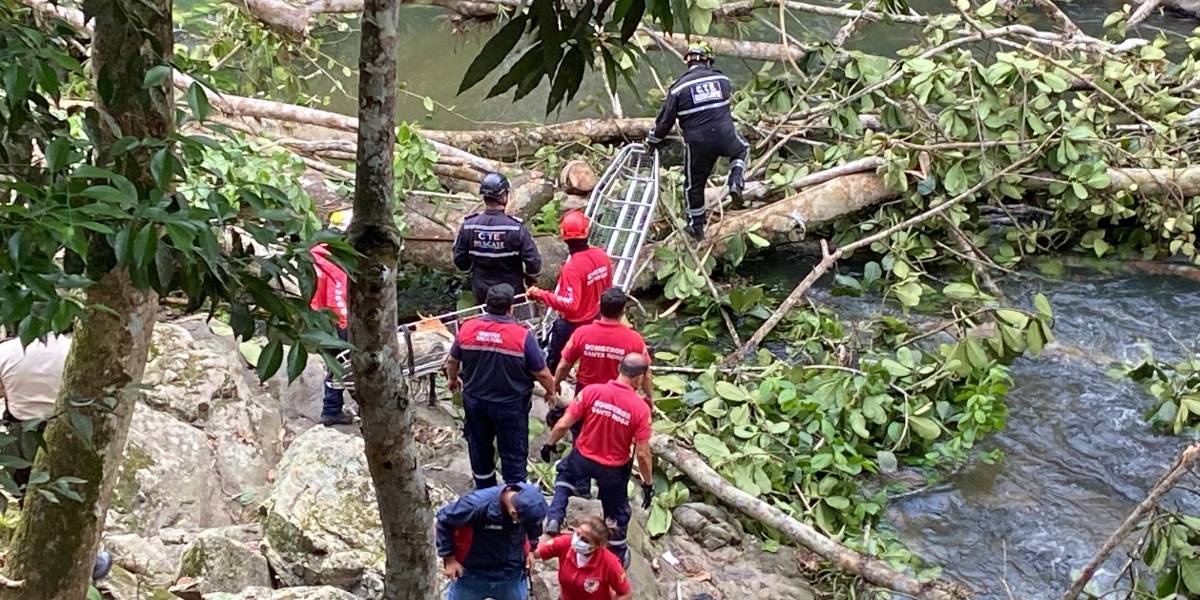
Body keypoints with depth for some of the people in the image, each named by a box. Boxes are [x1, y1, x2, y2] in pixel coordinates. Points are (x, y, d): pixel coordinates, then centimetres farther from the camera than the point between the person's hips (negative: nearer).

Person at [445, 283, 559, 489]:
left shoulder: (467, 329, -11)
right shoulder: (523, 335, -22)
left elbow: (452, 360, 5)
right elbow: (542, 373, -13)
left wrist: (453, 380, 26)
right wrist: (551, 393, 7)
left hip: (474, 401, 4)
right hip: (510, 406, -4)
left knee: (480, 447, 23)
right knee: (513, 453, 10)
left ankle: (484, 492, 40)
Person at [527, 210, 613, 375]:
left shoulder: (572, 267, -31)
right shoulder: (601, 256, -9)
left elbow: (570, 305, -34)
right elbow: (607, 289, 6)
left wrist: (540, 295, -29)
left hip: (571, 325, -7)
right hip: (594, 321, 7)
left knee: (551, 362, 12)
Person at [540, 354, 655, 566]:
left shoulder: (591, 391, -19)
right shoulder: (640, 408, -21)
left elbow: (563, 425, -13)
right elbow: (642, 453, -17)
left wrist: (550, 444, 7)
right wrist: (648, 483, -2)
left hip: (583, 459, 1)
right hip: (614, 469, -1)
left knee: (565, 474, 35)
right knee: (617, 510, 23)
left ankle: (554, 520, 20)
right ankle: (619, 556, 39)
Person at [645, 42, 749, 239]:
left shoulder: (679, 87, -5)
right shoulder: (722, 79, 3)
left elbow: (665, 119, -2)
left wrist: (652, 141, 12)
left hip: (697, 143, -1)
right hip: (726, 137, 2)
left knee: (694, 184, 17)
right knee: (742, 149, 35)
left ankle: (696, 225, 28)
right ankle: (735, 182, 12)